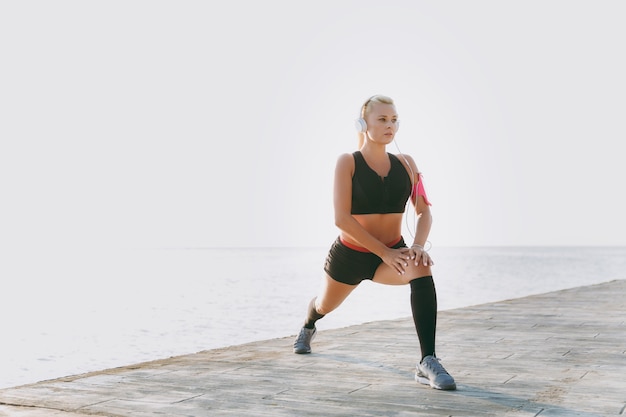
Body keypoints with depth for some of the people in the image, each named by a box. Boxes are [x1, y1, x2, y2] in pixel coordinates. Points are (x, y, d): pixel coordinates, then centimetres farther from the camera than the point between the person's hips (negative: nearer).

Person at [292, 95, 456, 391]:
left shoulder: (405, 163, -6)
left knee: (421, 268, -34)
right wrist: (384, 252, -27)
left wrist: (418, 245, -26)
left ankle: (428, 362, -35)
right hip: (349, 254, -1)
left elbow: (424, 211, -6)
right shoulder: (348, 162, -16)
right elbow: (342, 218, -24)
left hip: (392, 253, 1)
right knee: (325, 305, 25)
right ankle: (308, 328, 66)